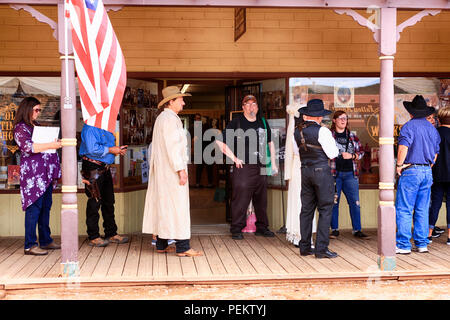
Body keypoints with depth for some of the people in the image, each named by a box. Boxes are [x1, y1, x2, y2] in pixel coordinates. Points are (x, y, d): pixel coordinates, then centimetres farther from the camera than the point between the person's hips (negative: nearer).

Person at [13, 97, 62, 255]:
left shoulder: (37, 126, 21)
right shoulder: (21, 128, -5)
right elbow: (27, 147, -21)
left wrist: (56, 143, 14)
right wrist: (50, 145, -26)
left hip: (46, 174, 9)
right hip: (33, 173, -9)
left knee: (45, 207, 10)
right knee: (34, 207, -9)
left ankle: (46, 241, 17)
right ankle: (30, 245, -6)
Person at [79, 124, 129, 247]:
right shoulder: (90, 128, -15)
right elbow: (92, 149, -25)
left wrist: (118, 149, 7)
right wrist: (110, 150, -16)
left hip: (104, 167, 9)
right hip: (93, 168, -9)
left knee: (109, 201, 13)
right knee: (94, 202, -4)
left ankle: (111, 234, 23)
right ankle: (93, 237, 5)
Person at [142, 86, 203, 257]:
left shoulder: (161, 118, 17)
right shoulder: (170, 119, -13)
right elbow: (172, 147, -20)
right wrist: (181, 170, -20)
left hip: (161, 170, 10)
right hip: (171, 170, -10)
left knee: (162, 204, 10)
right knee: (177, 205, -9)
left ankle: (161, 244, 15)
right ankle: (182, 247, -8)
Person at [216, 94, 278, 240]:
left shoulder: (263, 122, 13)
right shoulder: (236, 123, -2)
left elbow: (270, 143, 22)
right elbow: (220, 142, -4)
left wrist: (273, 163, 15)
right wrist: (234, 158, -6)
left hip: (261, 168, 5)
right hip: (243, 167, -5)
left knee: (261, 199, 12)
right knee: (240, 199, -5)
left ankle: (262, 227, 24)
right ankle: (236, 229, 5)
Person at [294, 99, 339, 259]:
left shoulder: (297, 131, 6)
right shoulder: (322, 131, -13)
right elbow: (333, 154, -9)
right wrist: (331, 140, 8)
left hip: (305, 170, 6)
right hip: (322, 170, -6)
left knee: (307, 209, 11)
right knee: (325, 209, -1)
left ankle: (305, 247, 14)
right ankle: (321, 248, -2)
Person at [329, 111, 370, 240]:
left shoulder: (352, 136, 13)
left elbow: (361, 152, 13)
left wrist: (351, 156, -5)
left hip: (350, 173, 3)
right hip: (334, 173, -2)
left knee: (355, 202, 0)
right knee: (333, 202, 1)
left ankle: (357, 230, 7)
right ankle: (334, 229, 12)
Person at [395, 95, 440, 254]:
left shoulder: (409, 126, -7)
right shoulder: (432, 128, 14)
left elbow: (403, 147, -19)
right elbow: (435, 153, 19)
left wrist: (399, 165, -9)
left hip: (411, 171, -7)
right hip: (427, 171, 7)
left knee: (404, 210, -4)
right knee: (422, 210, 10)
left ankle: (404, 245, -5)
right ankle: (422, 244, 13)